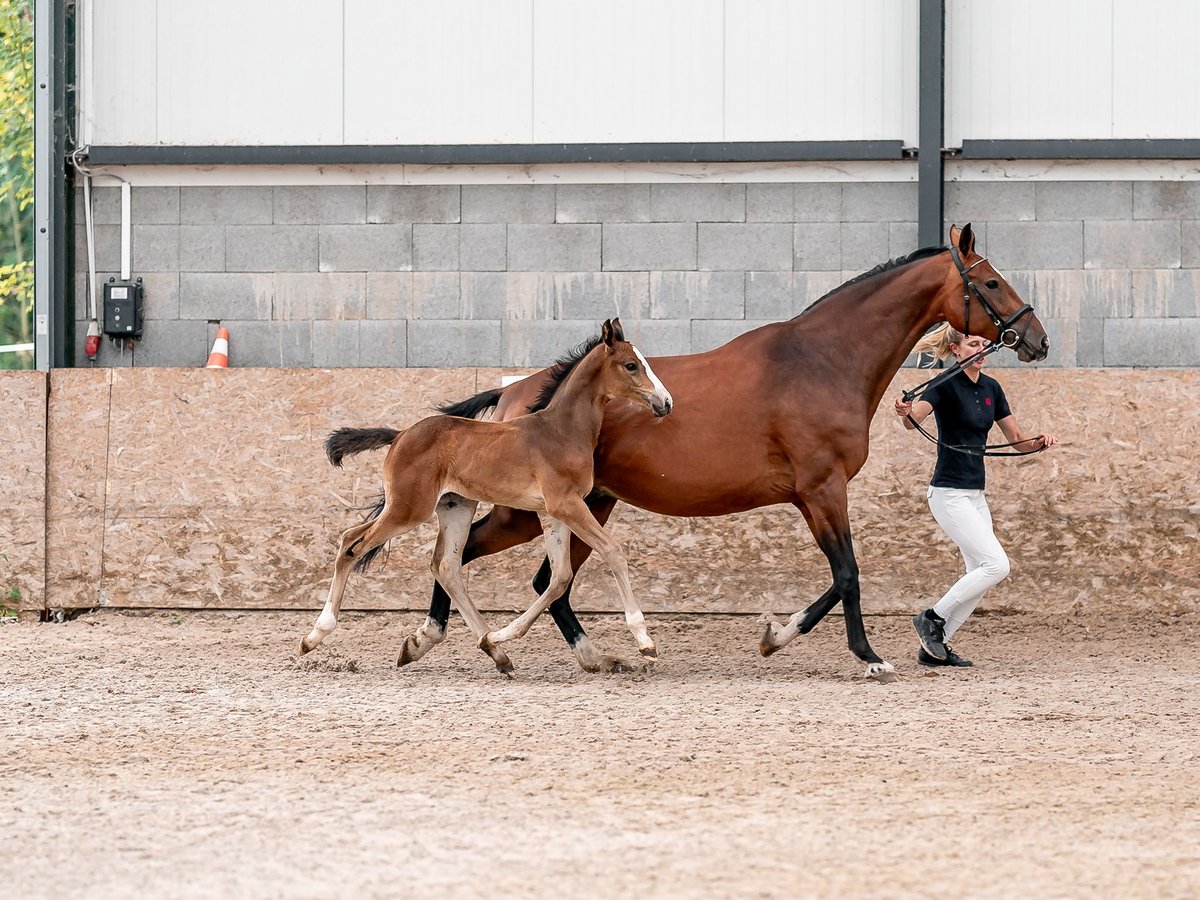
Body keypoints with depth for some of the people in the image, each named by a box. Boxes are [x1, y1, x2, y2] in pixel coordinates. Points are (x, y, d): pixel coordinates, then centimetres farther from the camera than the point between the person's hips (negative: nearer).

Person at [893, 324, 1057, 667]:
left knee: (980, 574, 7)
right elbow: (914, 418, -34)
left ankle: (934, 647, 14)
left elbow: (1018, 440, 12)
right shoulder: (946, 386, -13)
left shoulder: (991, 388, 9)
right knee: (996, 565, -16)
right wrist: (905, 412, -58)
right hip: (949, 494, -8)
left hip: (975, 494, 8)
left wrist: (1040, 441, -10)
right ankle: (932, 617, -3)